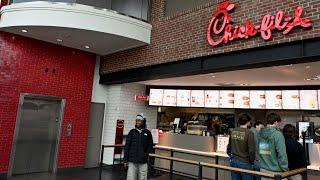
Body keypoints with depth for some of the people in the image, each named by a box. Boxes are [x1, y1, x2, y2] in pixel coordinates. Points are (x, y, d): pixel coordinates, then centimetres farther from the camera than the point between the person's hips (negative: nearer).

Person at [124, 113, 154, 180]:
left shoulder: (147, 133, 4)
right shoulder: (132, 132, 4)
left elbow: (150, 146, 10)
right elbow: (127, 146, 5)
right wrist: (125, 160, 3)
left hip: (143, 162, 0)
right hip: (132, 161, 0)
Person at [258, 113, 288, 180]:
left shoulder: (260, 133, 3)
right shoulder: (278, 134, -16)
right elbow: (282, 154, -16)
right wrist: (285, 169, -7)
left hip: (263, 169, 6)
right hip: (275, 171, -6)